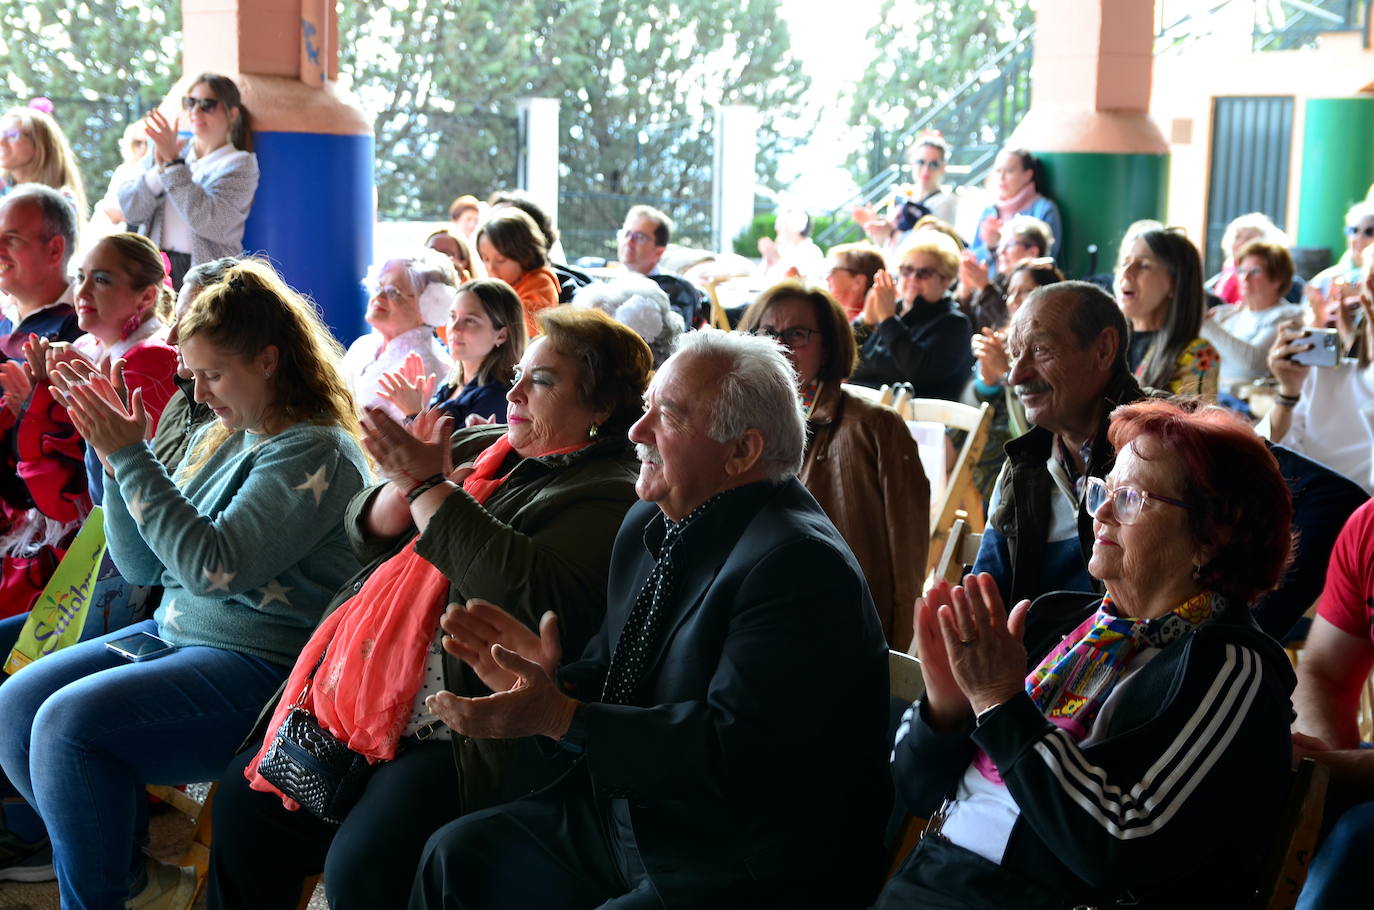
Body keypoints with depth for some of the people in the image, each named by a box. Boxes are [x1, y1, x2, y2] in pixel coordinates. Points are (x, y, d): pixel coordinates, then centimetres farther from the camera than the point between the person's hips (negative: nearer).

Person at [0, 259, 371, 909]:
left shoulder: (317, 452, -15)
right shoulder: (219, 439, 11)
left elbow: (213, 567, -25)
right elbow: (142, 568, 12)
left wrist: (131, 459, -19)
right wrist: (116, 461, -2)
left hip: (262, 666, -9)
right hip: (176, 633, 9)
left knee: (70, 722, -23)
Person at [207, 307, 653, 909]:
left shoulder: (608, 495, -9)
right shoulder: (477, 448, 15)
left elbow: (536, 596, -25)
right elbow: (371, 532, 15)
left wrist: (428, 486, -18)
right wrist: (404, 479, -9)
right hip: (373, 696, 8)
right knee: (244, 796, 3)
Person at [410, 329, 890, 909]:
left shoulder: (797, 563, -22)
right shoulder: (649, 524, 8)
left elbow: (735, 755, -28)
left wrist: (557, 717, -27)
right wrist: (547, 678, -10)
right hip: (624, 813, 9)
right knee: (457, 854, 4)